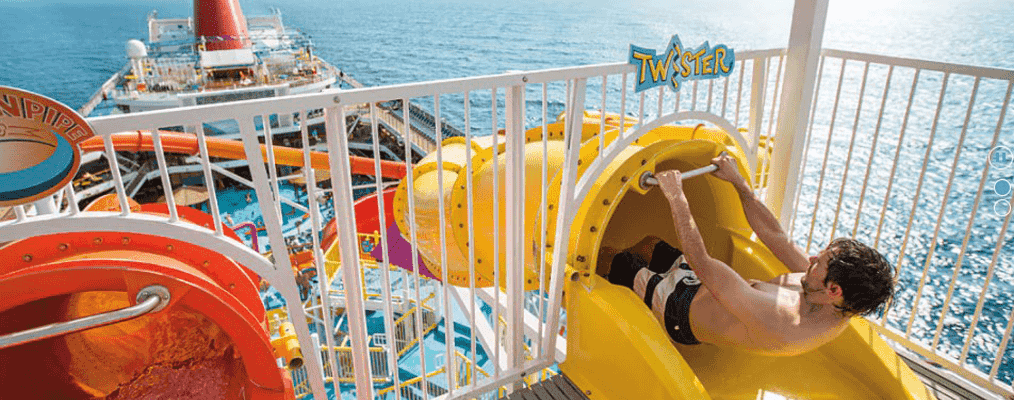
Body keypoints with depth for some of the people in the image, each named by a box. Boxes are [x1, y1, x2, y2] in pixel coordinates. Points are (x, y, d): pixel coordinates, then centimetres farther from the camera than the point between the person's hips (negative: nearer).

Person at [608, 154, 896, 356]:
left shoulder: (778, 324, -47)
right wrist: (738, 181, -6)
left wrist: (676, 197, -38)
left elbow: (701, 264, -44)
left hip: (682, 312, -7)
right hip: (708, 292, 7)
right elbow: (774, 236, -11)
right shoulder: (835, 311, -21)